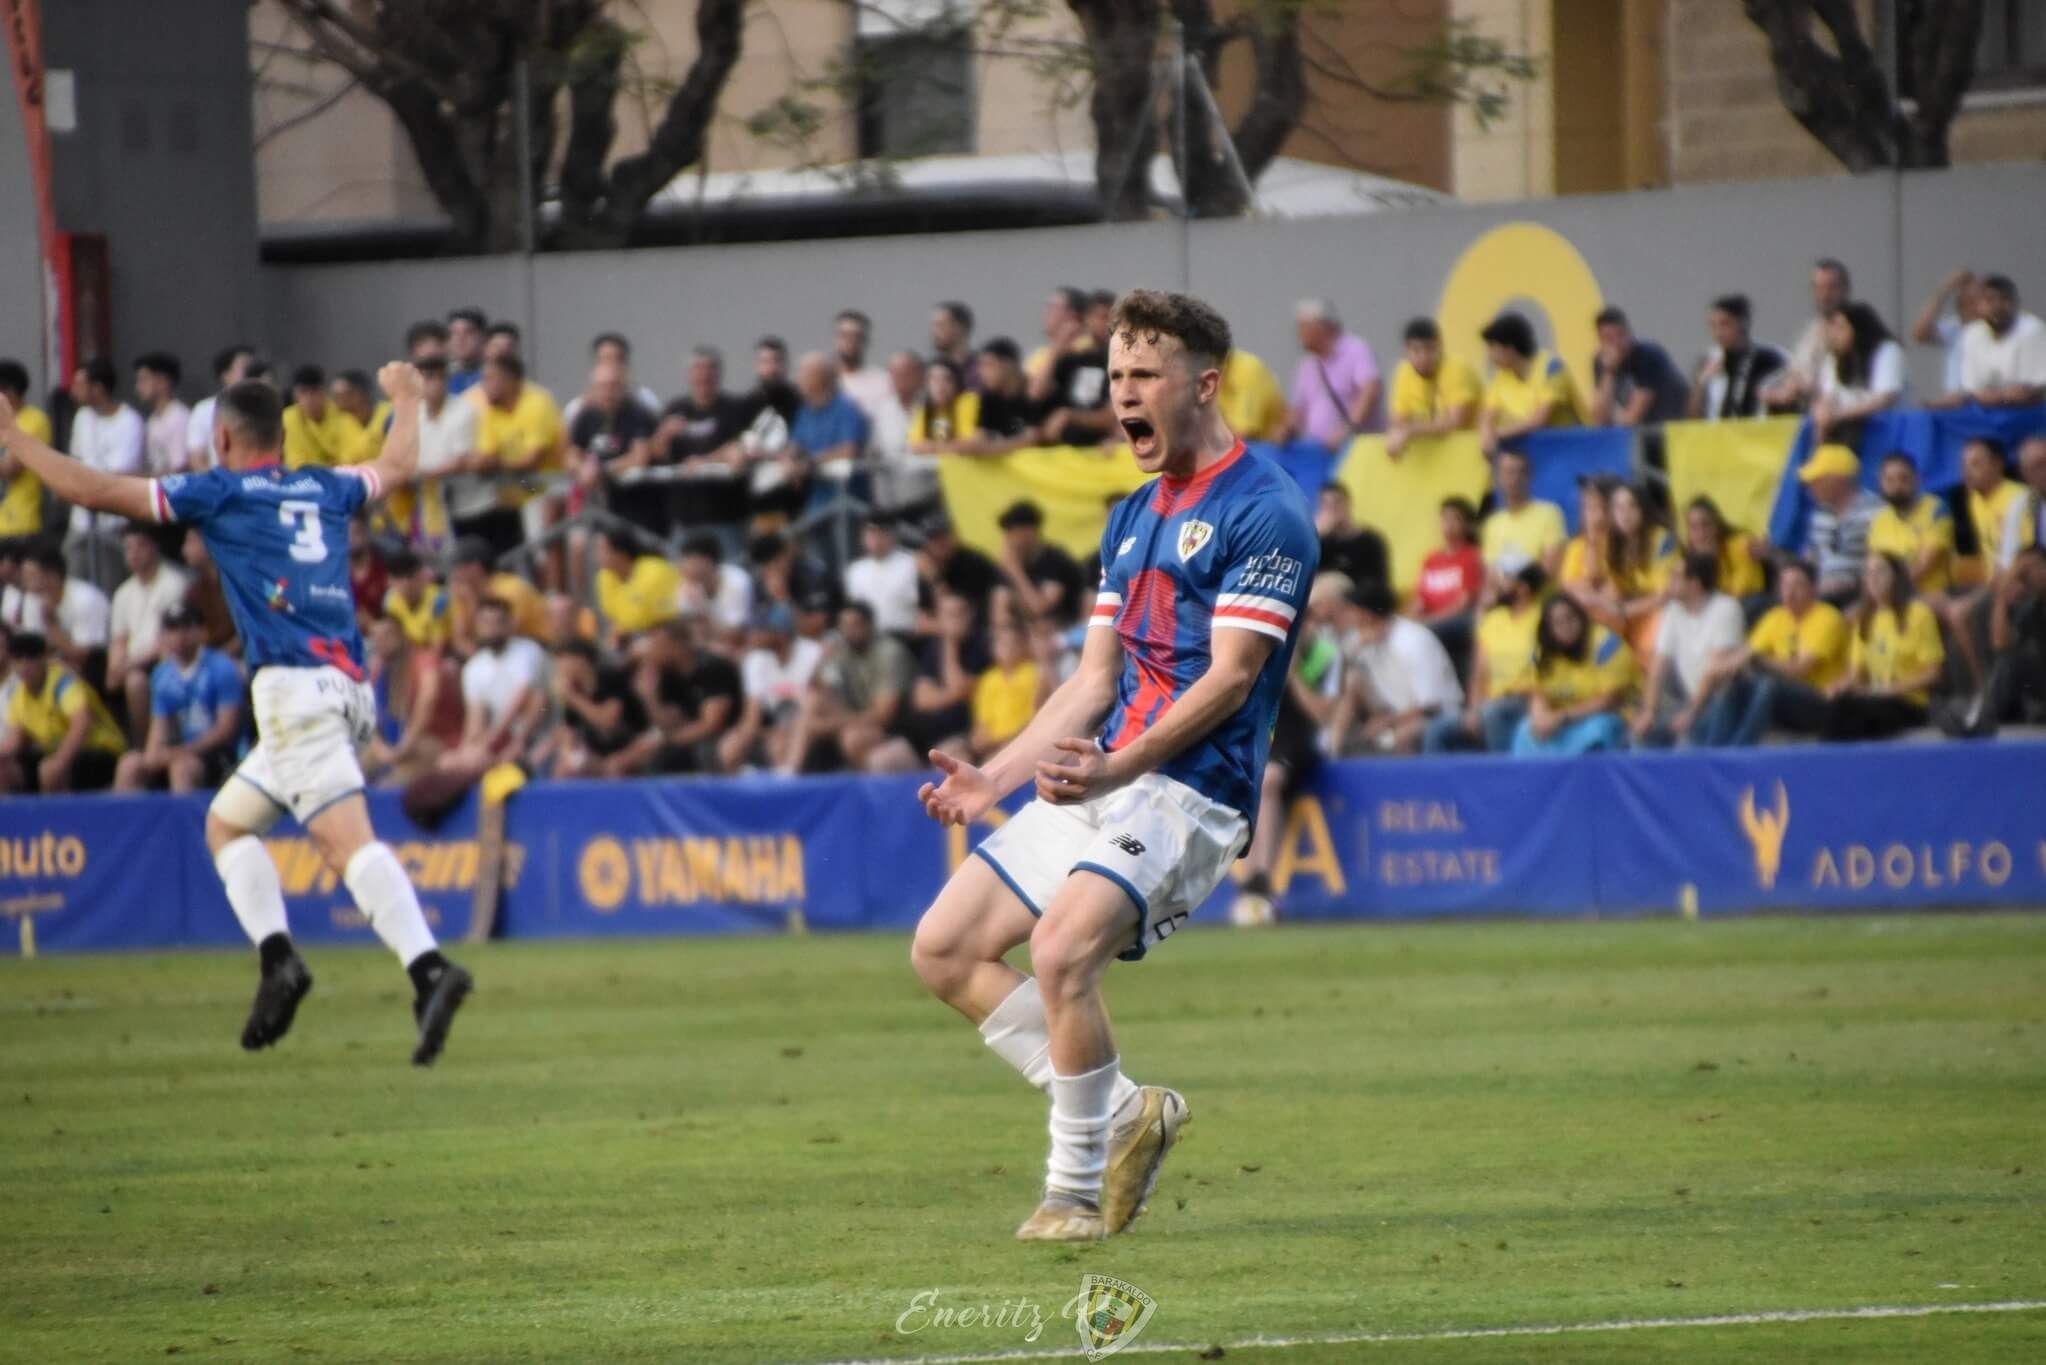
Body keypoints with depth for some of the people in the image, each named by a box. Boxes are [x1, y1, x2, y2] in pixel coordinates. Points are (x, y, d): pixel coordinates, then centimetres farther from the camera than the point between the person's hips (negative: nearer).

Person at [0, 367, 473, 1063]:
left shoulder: (220, 492, 5)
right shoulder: (326, 489, 21)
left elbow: (94, 490, 5)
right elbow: (396, 465, 42)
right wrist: (405, 398, 61)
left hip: (297, 686, -7)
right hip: (348, 686, 7)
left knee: (347, 841, -19)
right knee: (227, 821, 17)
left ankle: (429, 969, -35)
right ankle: (276, 955, -2)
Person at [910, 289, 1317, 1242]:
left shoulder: (1262, 512, -10)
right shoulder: (1130, 520, 18)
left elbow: (1229, 677, -17)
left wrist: (1115, 769, -27)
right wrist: (997, 776, 11)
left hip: (1189, 789, -9)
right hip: (1100, 781, 9)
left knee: (1061, 950, -28)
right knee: (943, 948, 1)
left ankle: (1077, 1189, -12)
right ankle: (1121, 1110, 9)